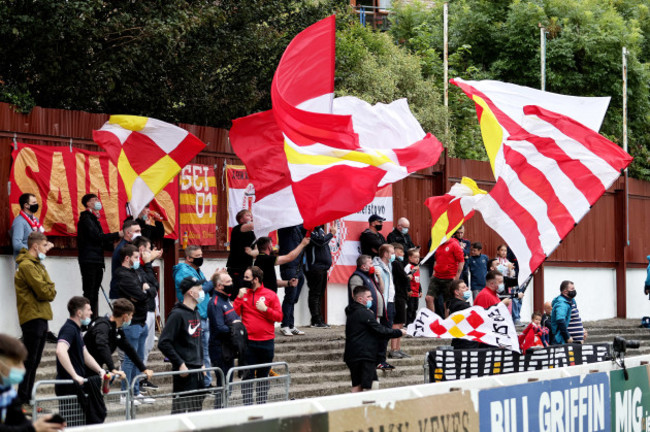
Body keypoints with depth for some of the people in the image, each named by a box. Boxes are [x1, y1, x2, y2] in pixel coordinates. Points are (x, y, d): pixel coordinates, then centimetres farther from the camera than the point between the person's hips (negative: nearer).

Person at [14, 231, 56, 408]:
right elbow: (44, 292, -17)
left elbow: (48, 291, 19)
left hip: (40, 317, 10)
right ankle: (22, 401, -8)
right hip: (33, 318, -10)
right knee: (29, 361, -9)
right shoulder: (27, 265, -13)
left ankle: (27, 399, 17)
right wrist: (51, 292, 1)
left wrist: (49, 291, -1)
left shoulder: (36, 264, 20)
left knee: (34, 361, 12)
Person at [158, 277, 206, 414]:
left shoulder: (196, 314, 14)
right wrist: (180, 364, -18)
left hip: (197, 371, 9)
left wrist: (201, 363, 17)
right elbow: (163, 343, -18)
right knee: (183, 410, -10)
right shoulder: (177, 314, -13)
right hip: (184, 372, -9)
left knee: (197, 411, 10)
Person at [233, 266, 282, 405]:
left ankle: (262, 404, 16)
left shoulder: (270, 295, 2)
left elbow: (279, 316, -1)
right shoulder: (243, 293, 7)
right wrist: (240, 297, -10)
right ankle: (248, 405, -2)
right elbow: (234, 314, -2)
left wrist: (265, 309, -15)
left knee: (263, 376, 8)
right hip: (248, 342, 0)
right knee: (247, 375, -3)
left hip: (266, 342, 0)